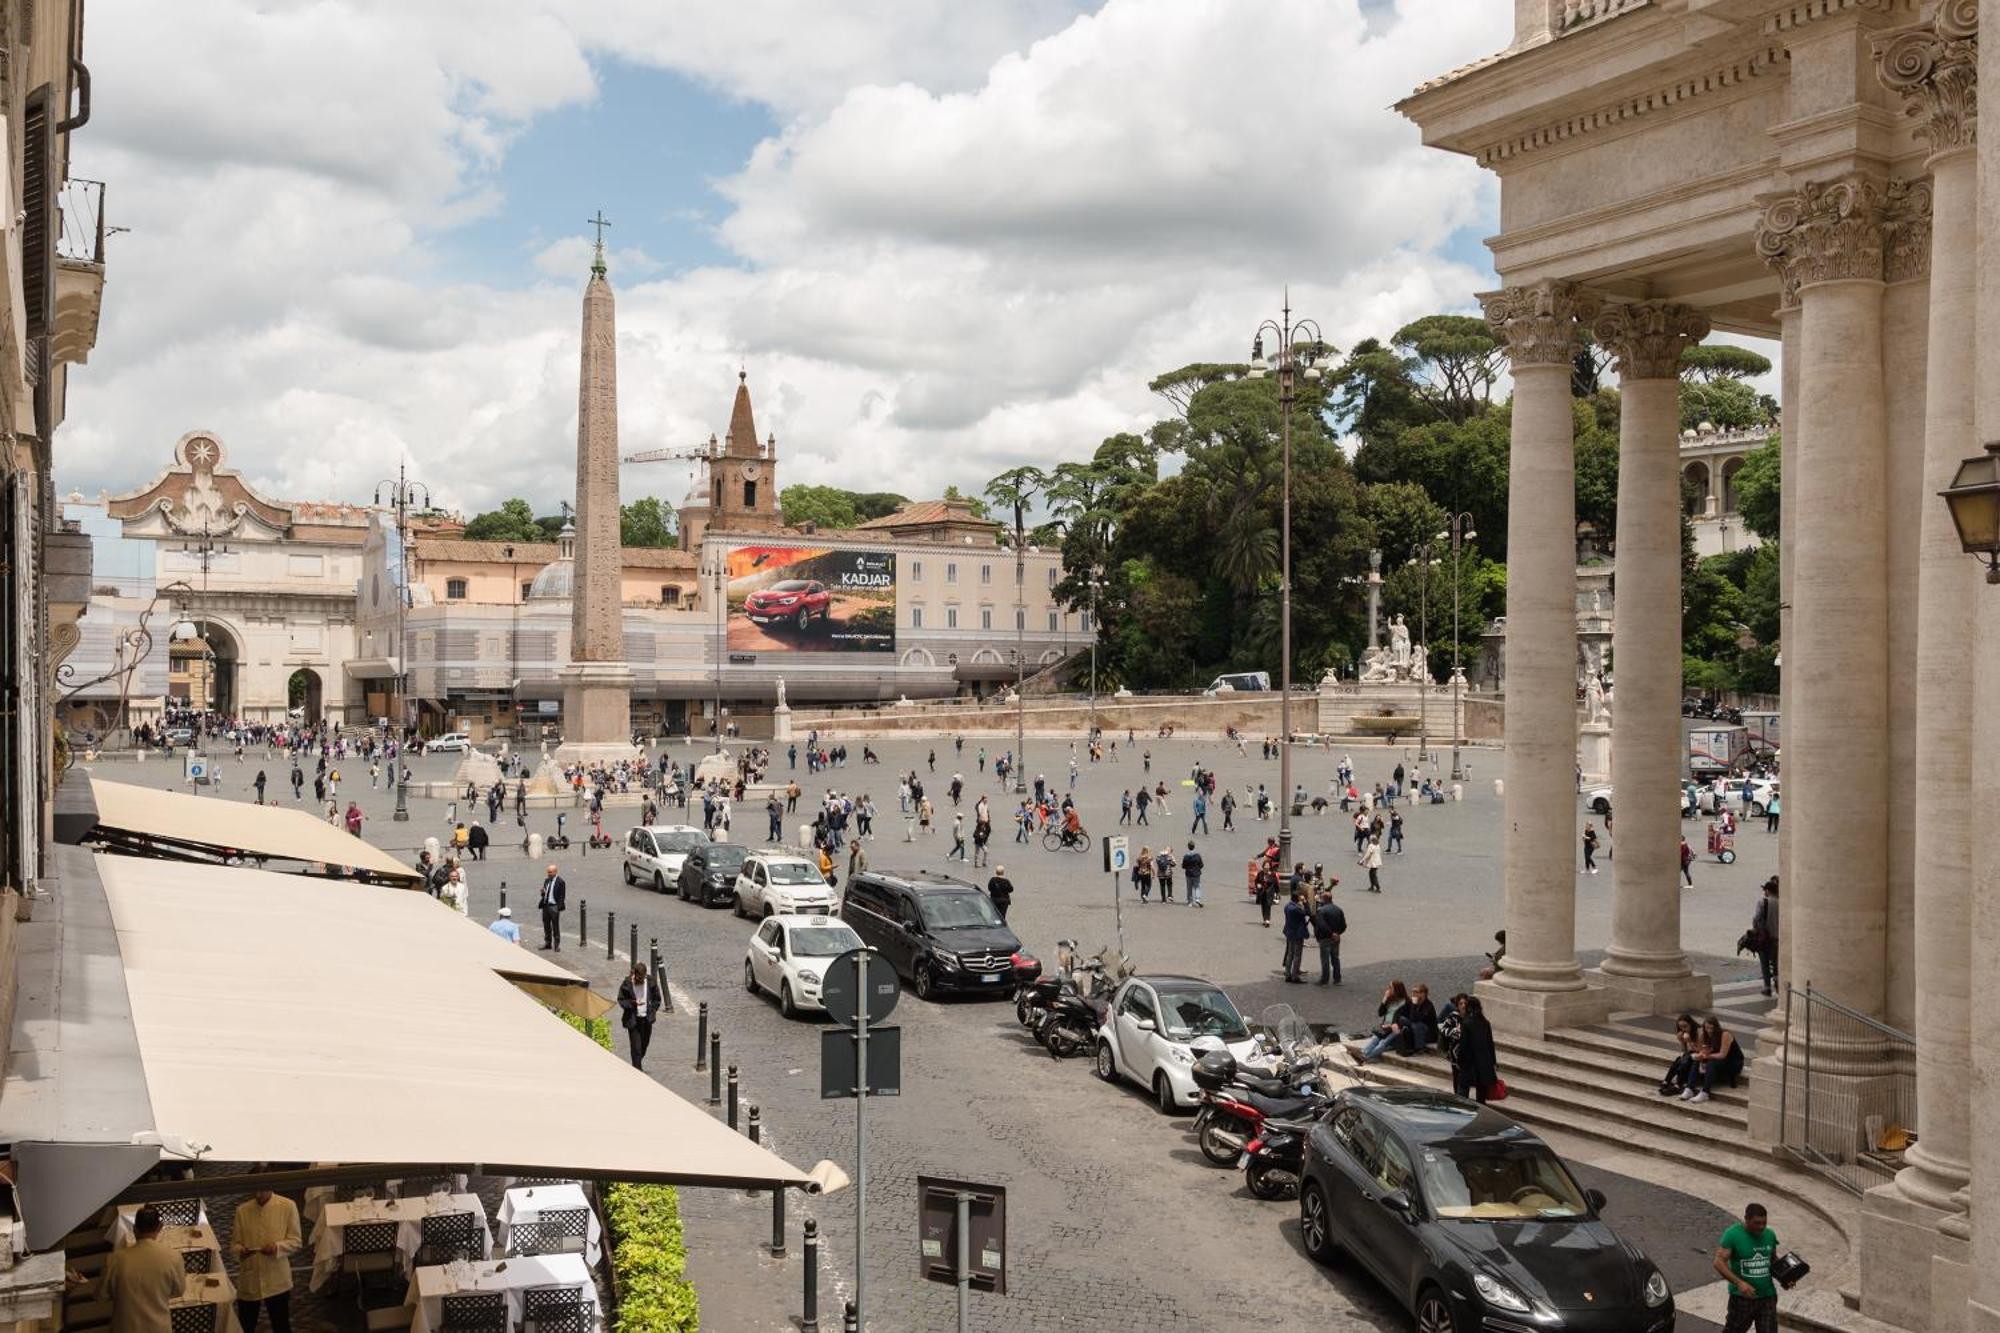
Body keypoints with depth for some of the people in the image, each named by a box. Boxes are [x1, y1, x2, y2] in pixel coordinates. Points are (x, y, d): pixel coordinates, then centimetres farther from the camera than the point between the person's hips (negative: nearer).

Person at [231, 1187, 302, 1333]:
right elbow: (235, 1243, 3)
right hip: (248, 1281, 2)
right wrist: (240, 1250, -19)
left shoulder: (287, 1206, -8)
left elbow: (296, 1241, -4)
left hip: (277, 1281, -2)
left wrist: (278, 1247, -23)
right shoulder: (242, 1210, -1)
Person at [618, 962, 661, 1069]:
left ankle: (638, 1063, 42)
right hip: (633, 1020, -4)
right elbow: (621, 1000, -6)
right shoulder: (627, 984, -13)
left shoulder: (650, 982, -4)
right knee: (636, 1047, -6)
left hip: (647, 1019, 4)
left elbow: (656, 998, 10)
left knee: (645, 1043, 18)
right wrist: (633, 1002, -23)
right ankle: (638, 1070, 1)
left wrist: (653, 1010, 4)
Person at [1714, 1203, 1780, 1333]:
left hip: (1767, 1297, 4)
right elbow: (1719, 1262, -18)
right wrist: (1739, 1282, -30)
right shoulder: (1732, 1234, -14)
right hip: (1742, 1297, -4)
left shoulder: (1770, 1235, 3)